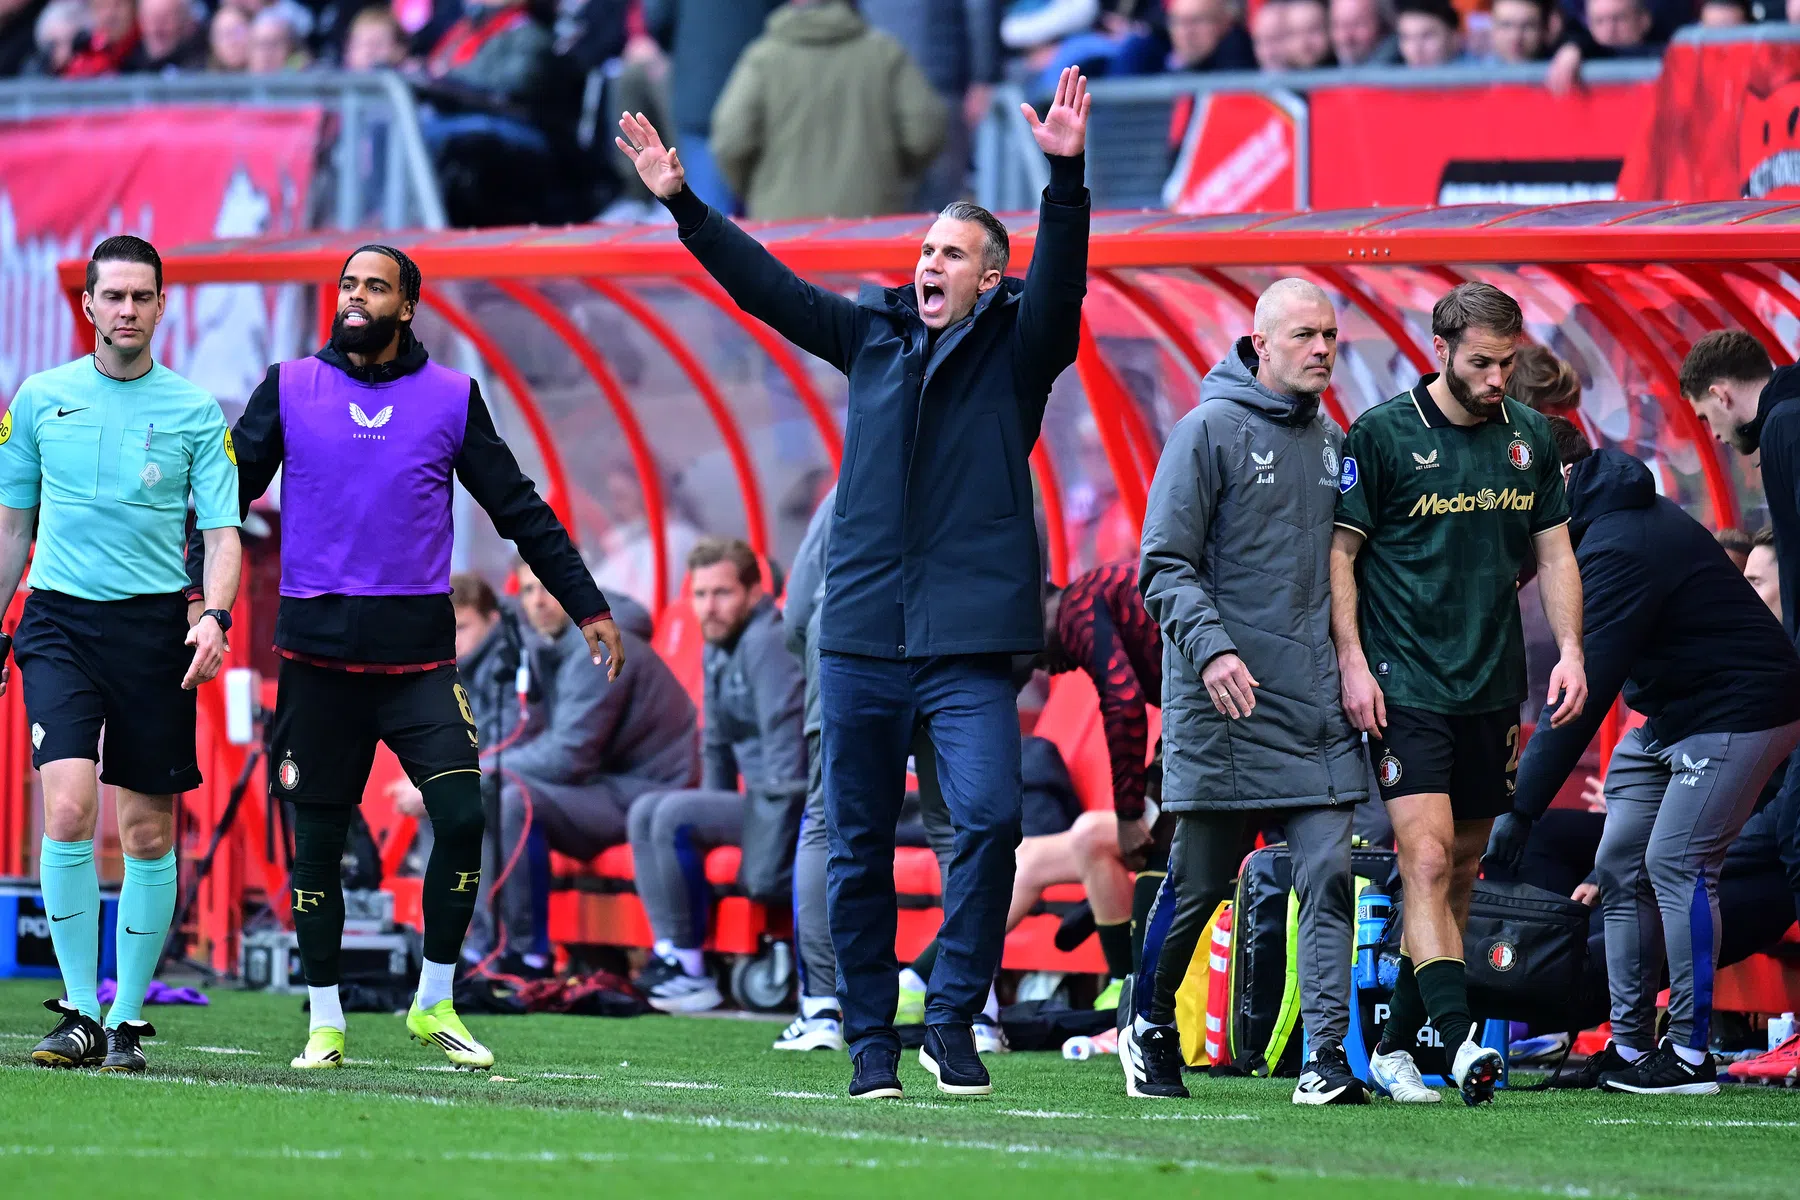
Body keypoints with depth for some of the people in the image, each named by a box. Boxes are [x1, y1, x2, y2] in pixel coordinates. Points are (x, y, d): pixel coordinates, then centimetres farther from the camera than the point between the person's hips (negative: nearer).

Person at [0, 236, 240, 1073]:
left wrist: (214, 615, -16)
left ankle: (127, 1020, 13)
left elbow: (221, 532, 1)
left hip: (155, 627, 0)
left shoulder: (195, 412, 3)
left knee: (149, 833, 2)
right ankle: (78, 1013, -10)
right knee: (68, 811, -17)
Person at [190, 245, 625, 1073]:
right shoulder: (289, 390, 6)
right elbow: (229, 492, 5)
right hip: (317, 652, 0)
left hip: (418, 653, 0)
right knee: (317, 840, 3)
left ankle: (435, 1003, 4)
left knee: (461, 817, -12)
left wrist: (588, 607, 10)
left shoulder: (451, 399, 6)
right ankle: (325, 1022, 15)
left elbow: (520, 511, 12)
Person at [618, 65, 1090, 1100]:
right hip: (862, 634, 4)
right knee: (859, 847, 6)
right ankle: (872, 1039, 13)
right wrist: (684, 206, 9)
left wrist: (1067, 178, -28)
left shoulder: (1015, 349, 3)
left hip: (969, 639, -4)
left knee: (990, 817, -19)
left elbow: (1060, 280, -14)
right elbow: (768, 286, 15)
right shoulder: (873, 335, 13)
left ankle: (954, 1016, -7)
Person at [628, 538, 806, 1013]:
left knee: (675, 814, -21)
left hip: (794, 804, -10)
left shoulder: (768, 641, -17)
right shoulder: (719, 649, 13)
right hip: (757, 800, 10)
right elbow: (718, 744, 23)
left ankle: (691, 971, -16)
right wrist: (717, 824, 14)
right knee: (646, 812, 5)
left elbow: (786, 745, -23)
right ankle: (669, 954, -4)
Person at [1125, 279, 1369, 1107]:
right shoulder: (1211, 431, -5)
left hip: (1319, 707, 5)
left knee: (1330, 875, -8)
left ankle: (1329, 1054, -11)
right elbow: (1165, 565, -9)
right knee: (1199, 883, 4)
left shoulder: (1332, 443, 14)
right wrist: (1211, 648, -23)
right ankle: (1149, 1025, 25)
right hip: (1226, 705, -5)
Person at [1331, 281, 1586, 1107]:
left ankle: (1393, 1046, 19)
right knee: (1427, 859, -18)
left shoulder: (1529, 436, 8)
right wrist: (1351, 660, -12)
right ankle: (1459, 1040, -28)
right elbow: (1340, 552, -3)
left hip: (1492, 689, 6)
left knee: (1460, 872, 9)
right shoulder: (1382, 434, -6)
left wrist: (1570, 650, 3)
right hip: (1404, 688, -6)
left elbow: (1553, 551, 15)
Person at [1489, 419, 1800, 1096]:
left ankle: (1689, 1057, -10)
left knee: (1676, 862, -15)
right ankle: (1629, 1050, 10)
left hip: (1740, 708, -11)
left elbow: (1582, 694, -30)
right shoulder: (1608, 521, 6)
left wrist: (1522, 808, -30)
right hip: (1670, 714, 11)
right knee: (1620, 865, 6)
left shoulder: (1618, 549, -27)